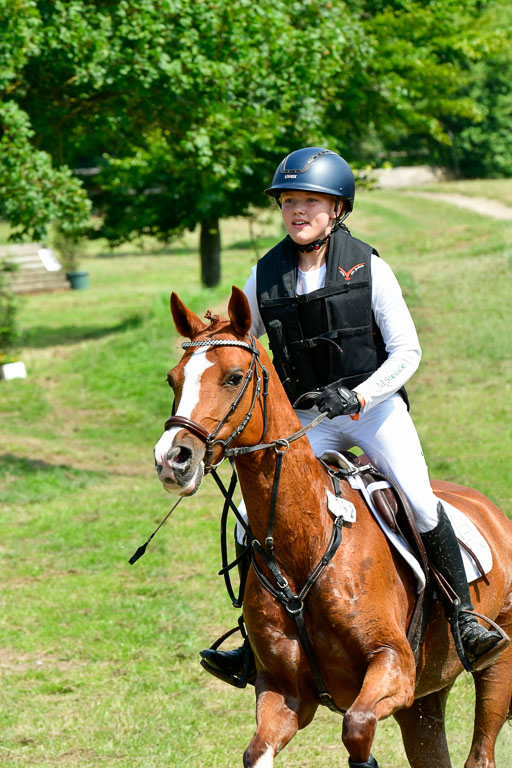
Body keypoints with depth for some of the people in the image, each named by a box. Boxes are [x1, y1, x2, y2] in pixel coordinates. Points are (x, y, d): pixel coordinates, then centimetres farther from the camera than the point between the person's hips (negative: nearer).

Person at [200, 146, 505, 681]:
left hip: (376, 405, -3)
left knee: (420, 501, -22)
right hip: (305, 420, 3)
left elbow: (406, 351, -7)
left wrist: (358, 395, -21)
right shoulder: (265, 276, 3)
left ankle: (465, 619, -11)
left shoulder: (368, 268, -5)